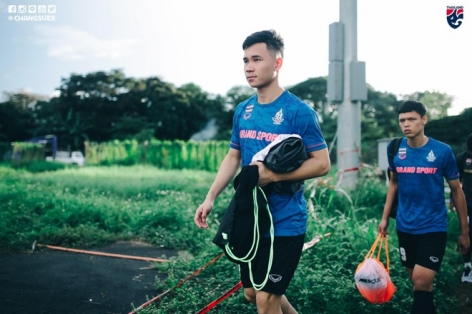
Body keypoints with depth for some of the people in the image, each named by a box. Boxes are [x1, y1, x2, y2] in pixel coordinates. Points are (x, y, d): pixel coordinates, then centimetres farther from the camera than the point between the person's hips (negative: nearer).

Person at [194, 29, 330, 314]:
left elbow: (322, 163, -13)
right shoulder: (243, 110, 6)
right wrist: (210, 198, 5)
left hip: (285, 223, -7)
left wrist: (275, 175, -23)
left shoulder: (298, 111, -14)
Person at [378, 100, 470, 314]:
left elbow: (456, 190, 0)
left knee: (421, 282, -12)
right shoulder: (395, 149, -2)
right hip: (405, 227, 3)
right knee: (418, 282, 14)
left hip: (433, 227, -3)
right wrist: (385, 217, 7)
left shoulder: (442, 151, -10)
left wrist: (464, 231, 3)